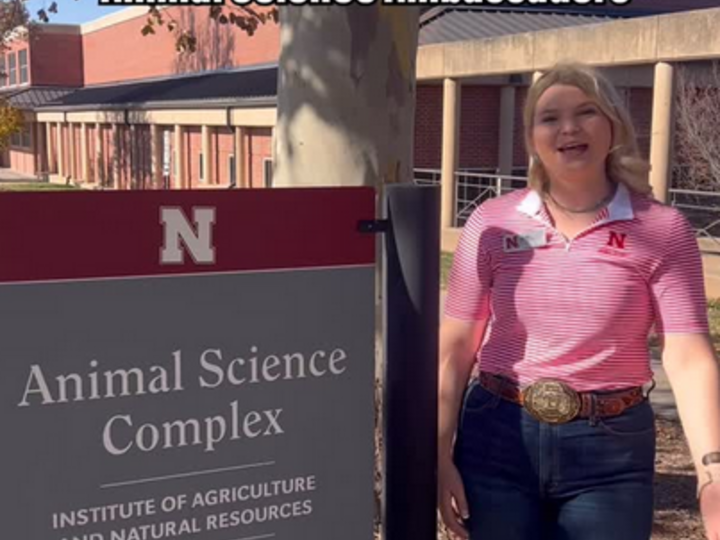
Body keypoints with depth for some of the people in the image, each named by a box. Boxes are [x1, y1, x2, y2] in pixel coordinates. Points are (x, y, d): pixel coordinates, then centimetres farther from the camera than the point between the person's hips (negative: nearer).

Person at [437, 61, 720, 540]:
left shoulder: (662, 229, -5)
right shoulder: (493, 223, -2)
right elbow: (455, 345, 0)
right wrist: (441, 455, -2)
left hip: (610, 449, -1)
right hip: (497, 438, 1)